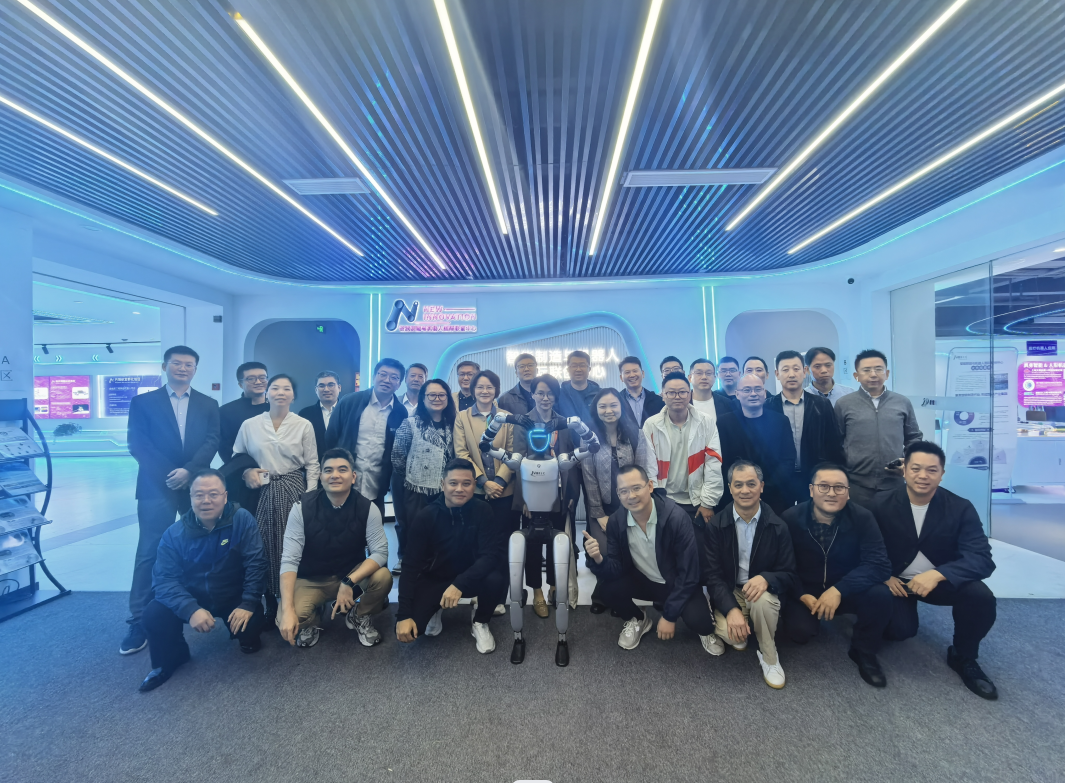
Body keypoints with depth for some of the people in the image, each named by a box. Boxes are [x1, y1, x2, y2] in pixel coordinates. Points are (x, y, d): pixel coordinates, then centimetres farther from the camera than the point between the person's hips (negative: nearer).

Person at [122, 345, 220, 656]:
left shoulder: (208, 405, 11)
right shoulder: (143, 402, 7)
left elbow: (211, 442, 0)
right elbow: (137, 444, -2)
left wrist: (188, 470, -15)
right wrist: (168, 474, -12)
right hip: (157, 486, -1)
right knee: (150, 553, 0)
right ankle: (139, 621, 9)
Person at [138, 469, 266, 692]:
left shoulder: (242, 519, -19)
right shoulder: (175, 533, -12)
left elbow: (255, 564, -19)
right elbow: (164, 579, -15)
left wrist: (248, 604, -27)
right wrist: (191, 609, -30)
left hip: (234, 597, -2)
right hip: (191, 598, 2)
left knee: (250, 623, -26)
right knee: (153, 616, -22)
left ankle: (247, 637, 15)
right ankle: (170, 659, 11)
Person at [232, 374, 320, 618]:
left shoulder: (304, 425, -1)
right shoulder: (249, 425, 3)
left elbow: (312, 465, 0)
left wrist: (310, 496, -6)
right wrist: (246, 471, -9)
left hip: (293, 491, -1)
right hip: (262, 492, 2)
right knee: (263, 547, 5)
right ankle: (269, 602, 21)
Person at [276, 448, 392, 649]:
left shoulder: (367, 508, -16)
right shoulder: (302, 507, -16)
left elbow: (380, 552, -19)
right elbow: (289, 560, -20)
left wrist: (349, 582, -33)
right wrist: (288, 609, -30)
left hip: (353, 575, 1)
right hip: (311, 580, 0)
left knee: (383, 578, -29)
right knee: (286, 622, -28)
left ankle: (358, 616, 6)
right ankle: (313, 620, 11)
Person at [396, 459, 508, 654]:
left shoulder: (483, 511, -18)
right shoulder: (425, 517, -17)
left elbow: (492, 555, -25)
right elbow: (412, 566, -16)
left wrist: (459, 584, -39)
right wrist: (403, 615, -25)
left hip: (471, 578, 0)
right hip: (434, 579, 1)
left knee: (496, 579, -32)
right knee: (408, 628, -21)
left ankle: (481, 623, 2)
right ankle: (436, 610, 16)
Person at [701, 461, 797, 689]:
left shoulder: (778, 527, -9)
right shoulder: (715, 526, -10)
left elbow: (789, 575, -7)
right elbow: (712, 575, -11)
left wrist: (766, 579, -31)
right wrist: (731, 609, -28)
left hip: (762, 592, 1)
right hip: (728, 594, 0)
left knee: (763, 599, -34)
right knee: (730, 633, -28)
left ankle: (769, 657, -5)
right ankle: (731, 633, 11)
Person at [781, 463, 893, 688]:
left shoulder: (862, 518, -14)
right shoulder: (790, 518, -16)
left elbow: (879, 565, -21)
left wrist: (839, 590, -32)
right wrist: (802, 595, -25)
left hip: (847, 591, 1)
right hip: (806, 592, -1)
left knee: (880, 595, -29)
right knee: (800, 630, -26)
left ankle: (864, 652, 0)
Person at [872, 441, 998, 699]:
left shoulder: (960, 508, -12)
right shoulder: (882, 505, -13)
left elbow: (982, 559, -21)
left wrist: (938, 574, -36)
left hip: (942, 580, 2)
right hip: (896, 581, -1)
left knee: (981, 597, -28)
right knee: (899, 631, -21)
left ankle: (963, 657, 1)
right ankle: (905, 608, 19)